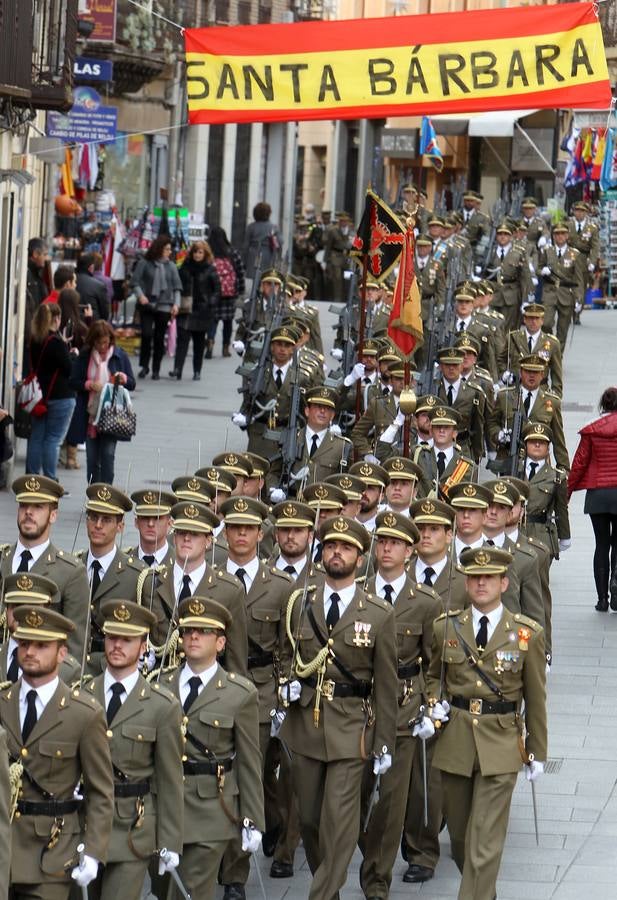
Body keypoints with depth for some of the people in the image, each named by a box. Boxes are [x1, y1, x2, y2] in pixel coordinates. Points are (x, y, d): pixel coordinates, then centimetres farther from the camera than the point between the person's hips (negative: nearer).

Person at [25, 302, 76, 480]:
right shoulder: (56, 342, -16)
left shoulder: (34, 341, 6)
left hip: (39, 394, 7)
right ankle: (50, 481, -2)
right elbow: (69, 368, -15)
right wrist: (73, 355, 4)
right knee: (54, 439, -3)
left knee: (36, 437, 11)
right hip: (60, 396, -7)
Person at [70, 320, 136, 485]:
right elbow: (74, 381, 2)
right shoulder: (84, 356, 1)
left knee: (108, 454, -11)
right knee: (92, 457, 8)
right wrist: (89, 385, -16)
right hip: (90, 414, 2)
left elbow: (132, 384, 5)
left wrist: (124, 379, -16)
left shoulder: (120, 356, 1)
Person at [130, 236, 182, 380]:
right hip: (147, 305, -2)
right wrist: (140, 295, -18)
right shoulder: (145, 263, 0)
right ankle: (144, 365, 3)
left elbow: (177, 287, 9)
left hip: (164, 307, 2)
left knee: (159, 338, 3)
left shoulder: (171, 266, 8)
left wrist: (176, 303, -4)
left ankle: (156, 370, 12)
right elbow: (135, 282, -1)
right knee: (146, 334, -13)